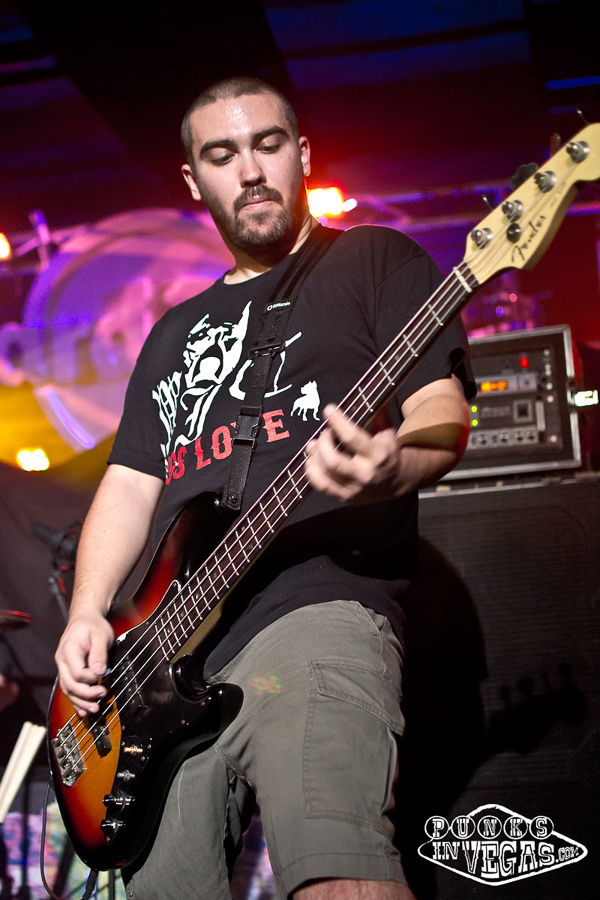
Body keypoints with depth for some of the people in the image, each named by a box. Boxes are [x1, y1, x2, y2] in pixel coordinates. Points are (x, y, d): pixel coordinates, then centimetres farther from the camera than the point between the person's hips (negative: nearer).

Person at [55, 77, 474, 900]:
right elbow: (131, 483, 23)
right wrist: (86, 615, 7)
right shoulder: (174, 332, 27)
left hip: (321, 607, -6)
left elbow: (442, 413, -1)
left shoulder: (373, 260, 11)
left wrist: (390, 468, -24)